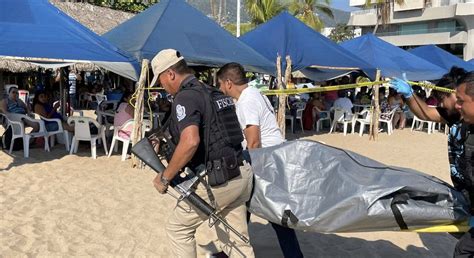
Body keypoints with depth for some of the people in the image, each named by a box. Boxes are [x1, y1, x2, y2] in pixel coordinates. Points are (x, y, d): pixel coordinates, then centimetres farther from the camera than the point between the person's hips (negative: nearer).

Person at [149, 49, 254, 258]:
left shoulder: (185, 97, -12)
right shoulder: (216, 94, 16)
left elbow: (190, 141, -27)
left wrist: (165, 177, -17)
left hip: (217, 180, -8)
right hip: (241, 174, 9)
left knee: (178, 228, 13)